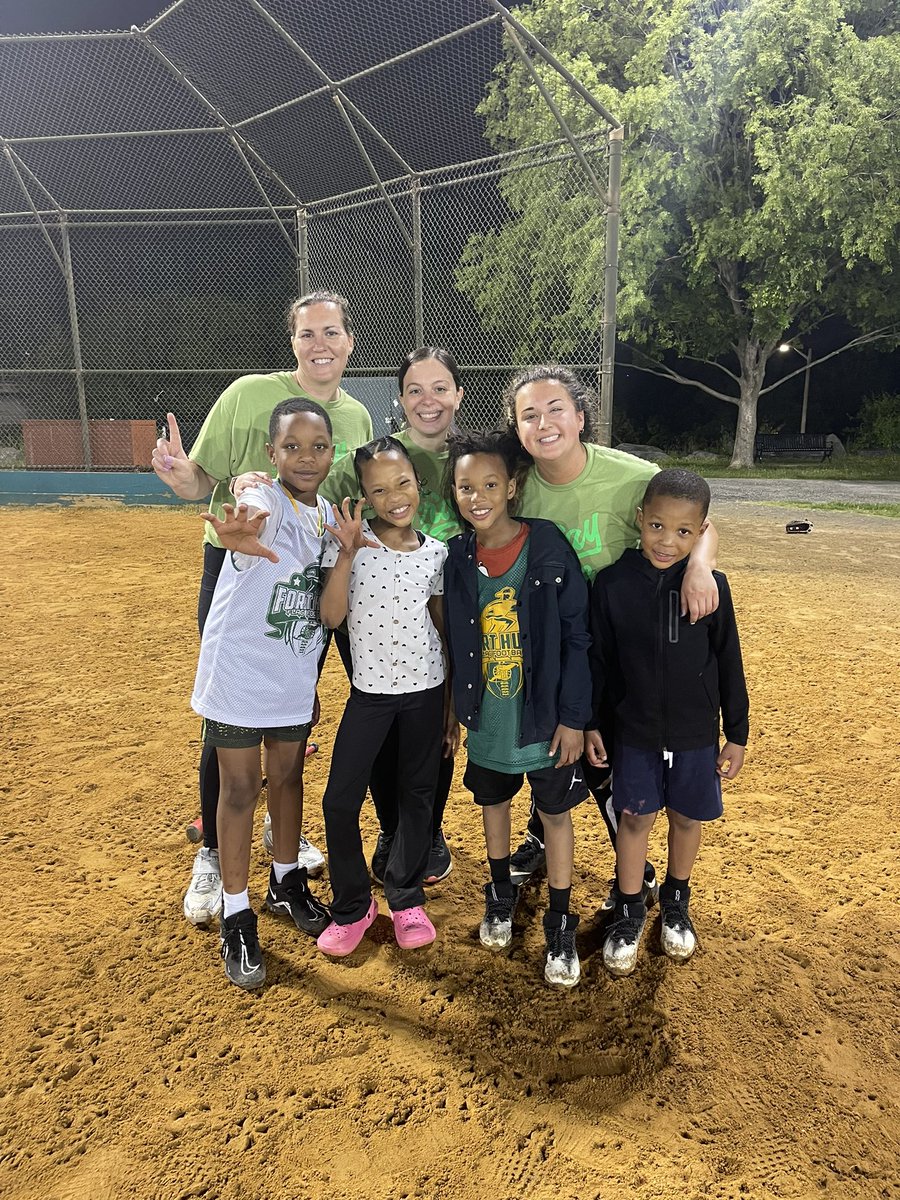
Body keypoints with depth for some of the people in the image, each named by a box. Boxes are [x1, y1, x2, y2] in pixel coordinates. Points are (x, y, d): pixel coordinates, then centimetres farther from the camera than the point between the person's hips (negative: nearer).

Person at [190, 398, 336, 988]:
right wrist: (244, 532, -72)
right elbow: (254, 521, -48)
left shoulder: (328, 515, 1)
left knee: (289, 775, 18)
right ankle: (237, 917, 21)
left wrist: (312, 675, 14)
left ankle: (287, 881, 40)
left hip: (295, 677, 6)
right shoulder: (265, 502, -19)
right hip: (239, 671, -5)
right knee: (240, 786, 5)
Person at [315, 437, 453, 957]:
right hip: (370, 690, -1)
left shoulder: (436, 552, -2)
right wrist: (347, 554, -26)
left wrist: (456, 694, 7)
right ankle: (353, 905, 23)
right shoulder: (349, 541, -8)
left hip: (426, 689, 2)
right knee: (340, 802, -1)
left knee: (418, 796, 13)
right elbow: (332, 617, -16)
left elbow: (443, 624, 6)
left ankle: (406, 898, 33)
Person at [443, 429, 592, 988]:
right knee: (494, 801, 21)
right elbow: (453, 642, 5)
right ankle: (501, 892, 45)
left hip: (545, 717, -3)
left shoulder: (548, 548, -16)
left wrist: (573, 717, -12)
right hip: (486, 719, 4)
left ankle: (560, 925, 30)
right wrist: (454, 708, 8)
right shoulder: (456, 558, -5)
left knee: (556, 813, 11)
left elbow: (577, 638, -12)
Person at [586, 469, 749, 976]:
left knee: (687, 818, 16)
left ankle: (677, 900, 42)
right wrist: (590, 724, 1)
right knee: (635, 818, 11)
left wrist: (737, 735, 2)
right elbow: (599, 660, -2)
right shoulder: (612, 583, -11)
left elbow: (728, 664, -2)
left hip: (697, 734, 1)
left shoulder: (711, 586, -11)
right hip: (635, 731, 0)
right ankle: (629, 911, 32)